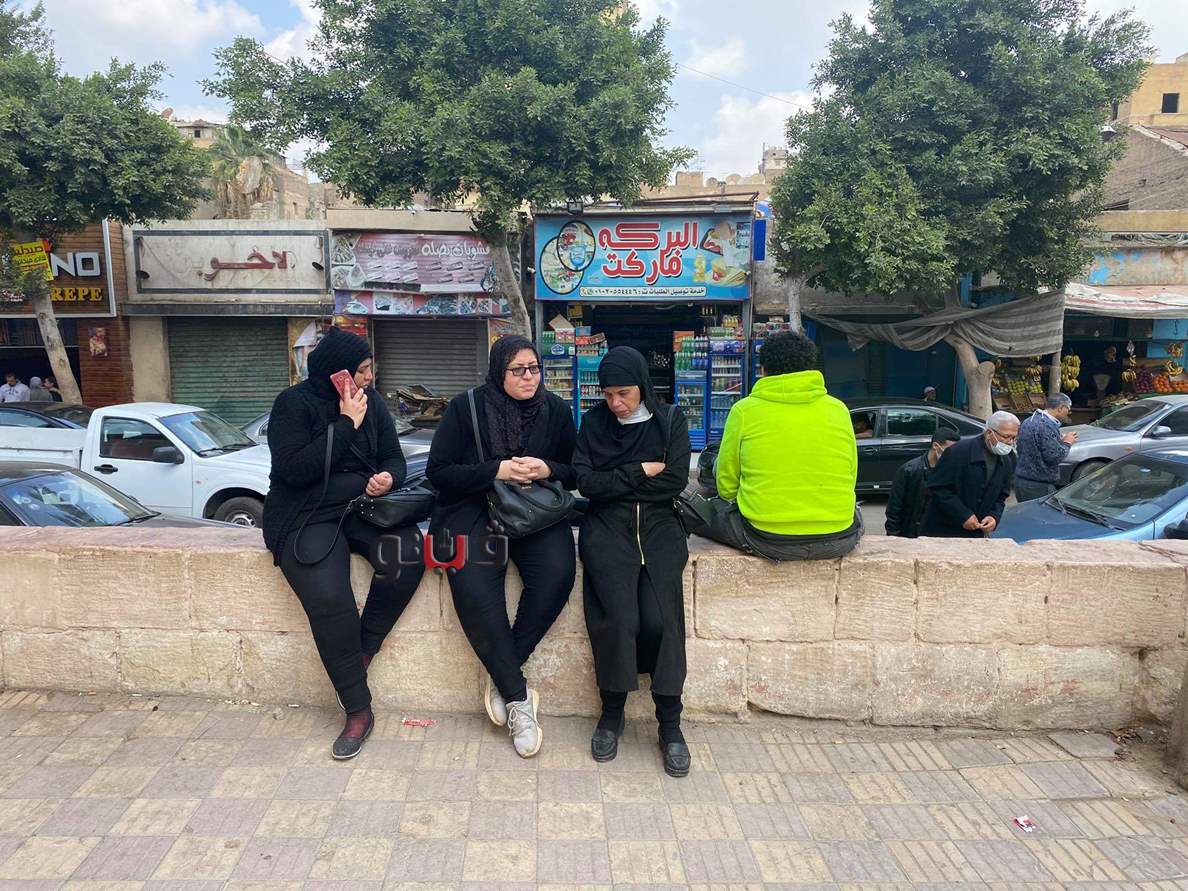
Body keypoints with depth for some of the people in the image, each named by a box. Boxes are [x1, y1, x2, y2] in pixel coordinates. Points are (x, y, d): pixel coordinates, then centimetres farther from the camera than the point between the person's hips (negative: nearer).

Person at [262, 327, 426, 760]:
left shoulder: (372, 402, 9)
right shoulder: (294, 403, -5)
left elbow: (394, 458, 13)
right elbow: (294, 469, -17)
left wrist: (389, 477, -12)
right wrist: (346, 424, -16)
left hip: (364, 508, 4)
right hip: (307, 517, -4)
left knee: (409, 552, -28)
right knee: (329, 600, -27)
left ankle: (363, 650, -7)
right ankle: (357, 710, -11)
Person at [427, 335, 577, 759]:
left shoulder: (556, 410, 8)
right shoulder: (466, 407, 1)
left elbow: (575, 472, 11)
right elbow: (440, 472, -3)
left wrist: (548, 469, -12)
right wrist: (496, 470, -15)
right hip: (473, 508, -2)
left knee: (558, 572, -29)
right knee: (473, 584, -31)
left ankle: (502, 676, -12)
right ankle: (518, 696, -19)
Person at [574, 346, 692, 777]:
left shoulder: (670, 420, 8)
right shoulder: (594, 422, 10)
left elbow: (674, 483, -2)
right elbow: (586, 483, -1)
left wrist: (614, 482, -1)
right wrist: (639, 472, -5)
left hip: (658, 526, 0)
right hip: (607, 529, 0)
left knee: (660, 617, -21)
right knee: (619, 616, -23)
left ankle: (670, 722, -7)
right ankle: (611, 713, -3)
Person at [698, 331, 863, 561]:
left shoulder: (744, 410, -3)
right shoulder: (838, 409, 4)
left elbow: (726, 487, 3)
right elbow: (850, 479, 13)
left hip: (767, 541, -1)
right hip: (838, 540, 2)